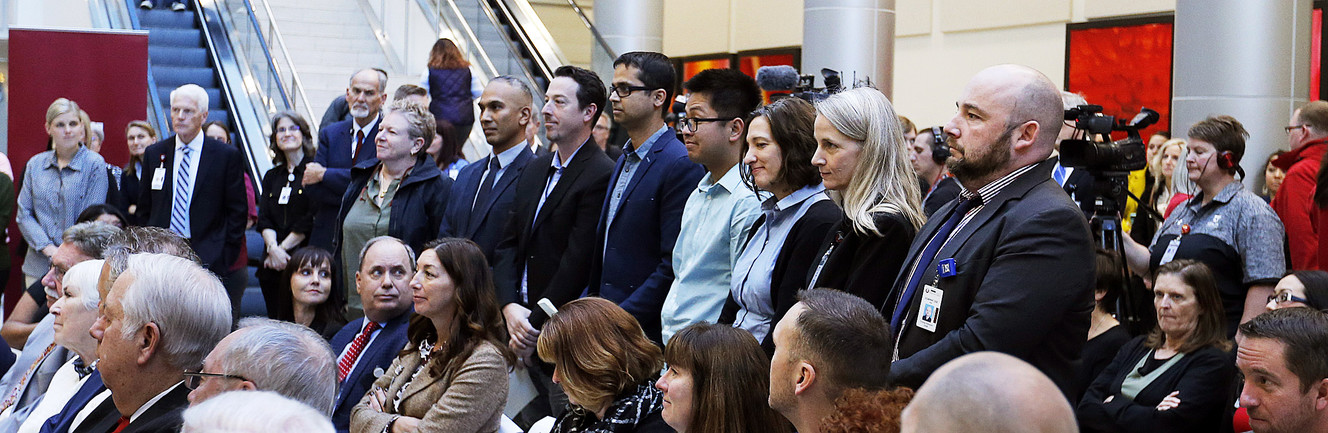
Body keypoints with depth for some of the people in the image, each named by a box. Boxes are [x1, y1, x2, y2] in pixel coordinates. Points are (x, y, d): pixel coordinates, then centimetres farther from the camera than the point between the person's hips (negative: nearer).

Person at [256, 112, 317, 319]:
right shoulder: (272, 176, 18)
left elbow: (311, 220, -8)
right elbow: (264, 219, 8)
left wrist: (282, 248, -10)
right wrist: (273, 248, -11)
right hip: (272, 265, 5)